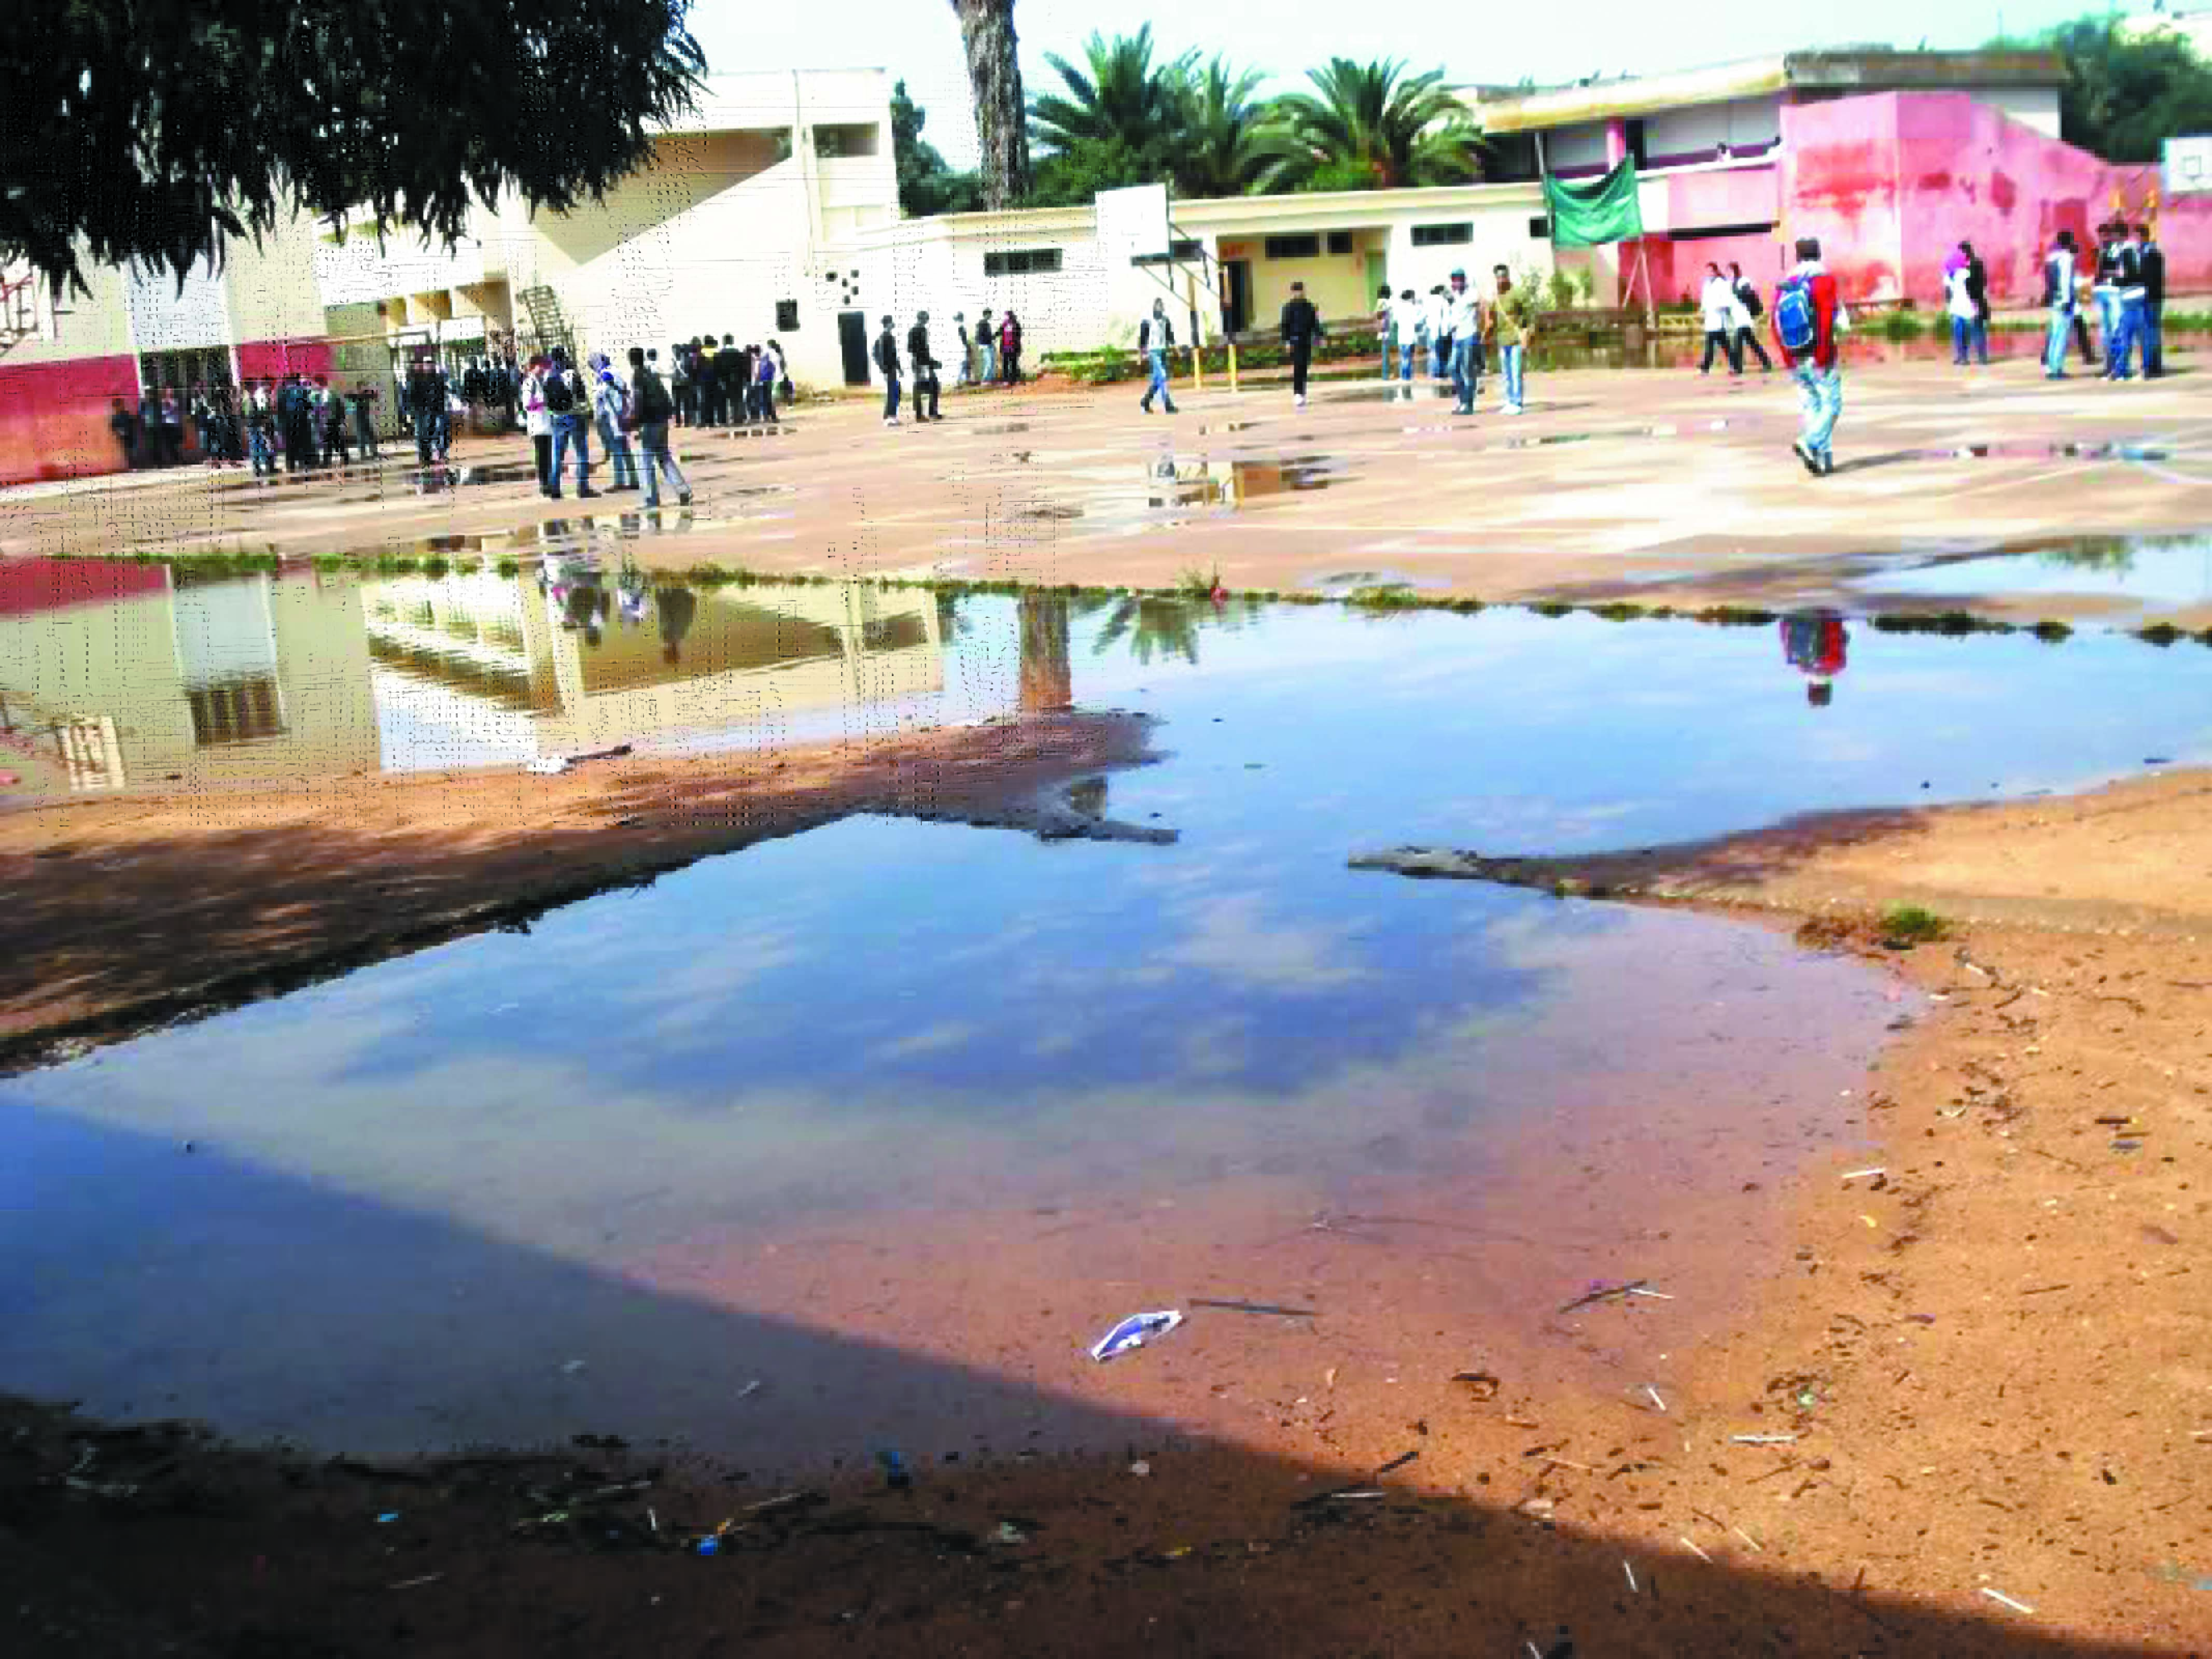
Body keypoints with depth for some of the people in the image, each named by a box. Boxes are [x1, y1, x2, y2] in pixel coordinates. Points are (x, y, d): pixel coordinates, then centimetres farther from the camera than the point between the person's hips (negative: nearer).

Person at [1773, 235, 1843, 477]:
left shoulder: (1784, 287, 5)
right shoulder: (1824, 281, -10)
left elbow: (1777, 327, 5)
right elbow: (1827, 321, -19)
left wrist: (1789, 358, 11)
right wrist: (1824, 357, -17)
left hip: (1797, 361, 5)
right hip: (1821, 357, -5)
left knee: (1813, 406, 13)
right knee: (1832, 405, 0)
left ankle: (1825, 459, 12)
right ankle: (1810, 443, -22)